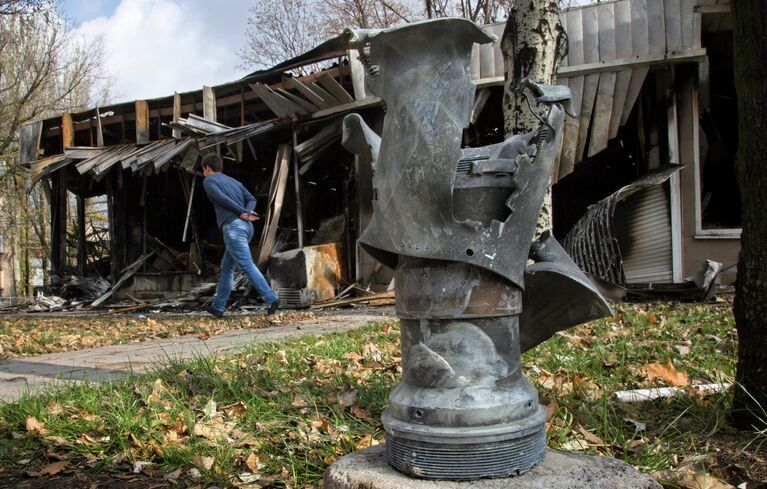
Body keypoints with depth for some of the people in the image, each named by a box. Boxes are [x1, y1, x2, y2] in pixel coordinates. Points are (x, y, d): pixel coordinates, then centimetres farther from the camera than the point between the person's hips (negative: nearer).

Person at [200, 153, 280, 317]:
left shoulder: (208, 181, 7)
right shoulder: (234, 182, 27)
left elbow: (222, 199, -9)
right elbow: (251, 199, 12)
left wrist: (244, 212, -5)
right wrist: (248, 213, -5)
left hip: (232, 227, -8)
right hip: (247, 227, 8)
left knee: (247, 266, -12)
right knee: (226, 267, 15)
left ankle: (271, 299, -21)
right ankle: (218, 307, 20)